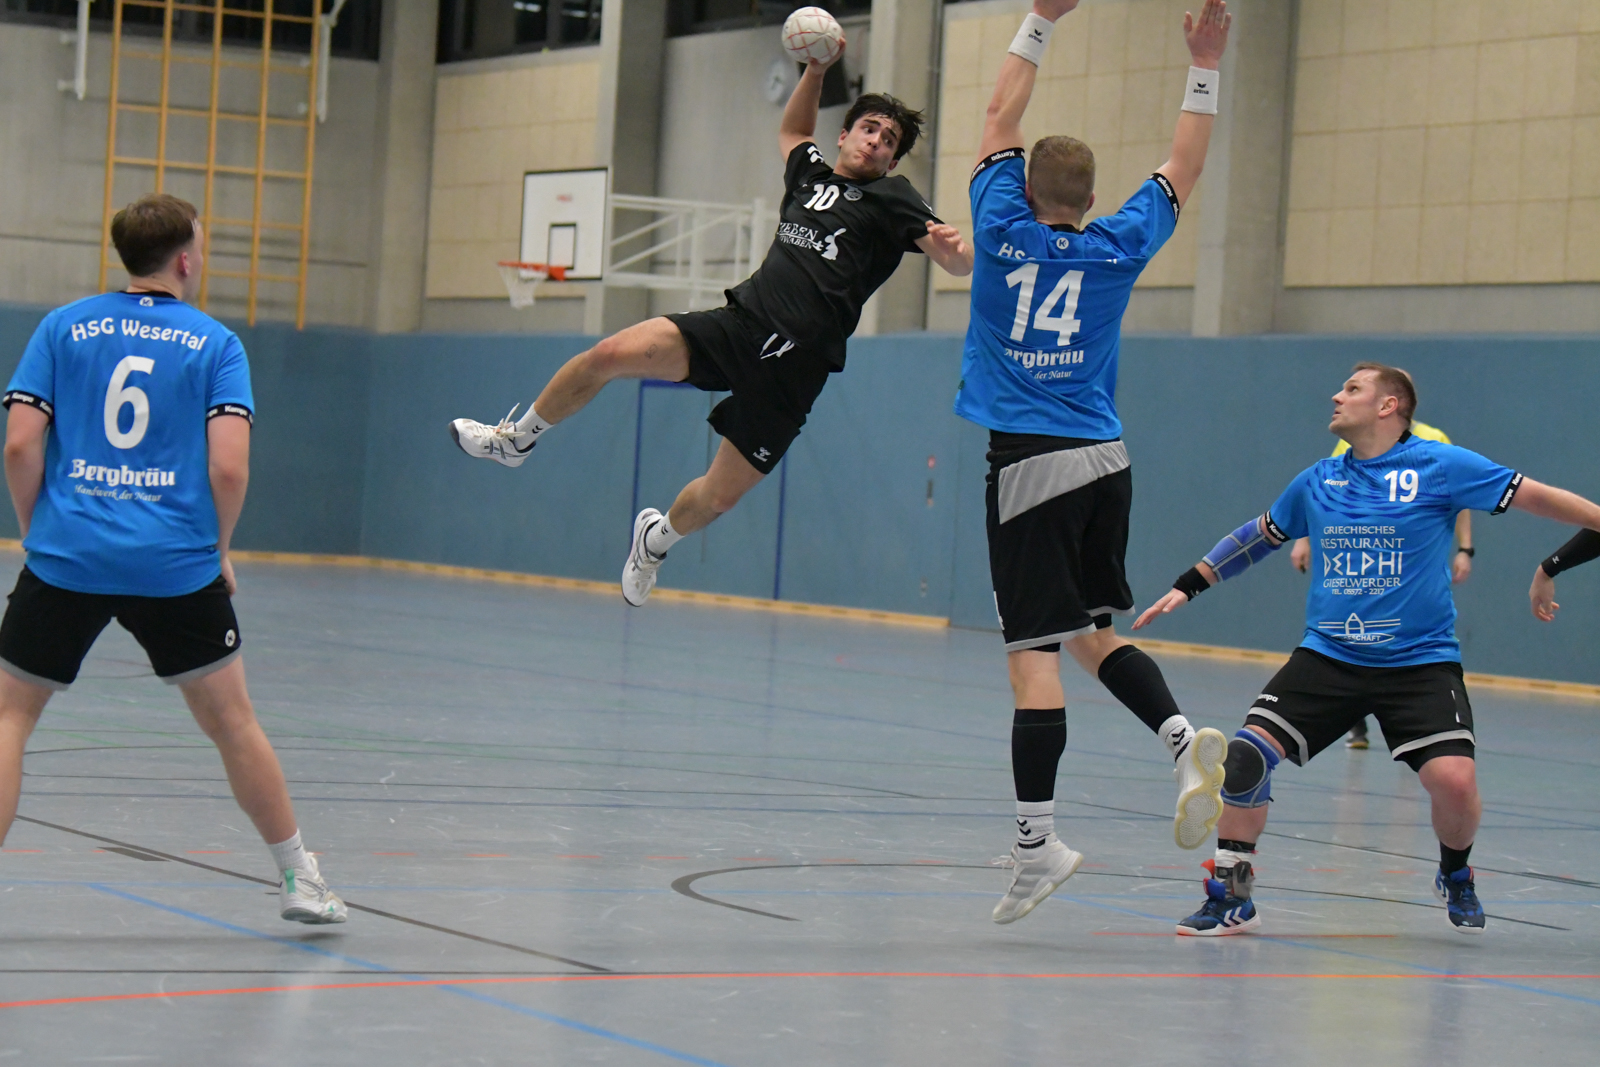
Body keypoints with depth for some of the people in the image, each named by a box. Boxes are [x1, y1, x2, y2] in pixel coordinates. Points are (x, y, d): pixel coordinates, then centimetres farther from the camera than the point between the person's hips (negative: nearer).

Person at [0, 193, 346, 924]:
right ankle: (299, 879, 19)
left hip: (66, 558, 0)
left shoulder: (63, 327, 6)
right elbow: (228, 466, -7)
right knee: (231, 721, 12)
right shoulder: (215, 343, 2)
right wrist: (219, 551, 8)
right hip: (177, 565, 0)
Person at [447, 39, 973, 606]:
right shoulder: (811, 173, 19)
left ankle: (658, 538, 37)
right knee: (611, 354, -14)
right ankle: (518, 437, 10)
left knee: (718, 496, 2)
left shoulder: (890, 198, 4)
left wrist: (953, 248, -31)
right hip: (740, 323, 4)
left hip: (793, 365, -4)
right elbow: (793, 131, 43)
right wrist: (816, 68, 31)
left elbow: (963, 263, -8)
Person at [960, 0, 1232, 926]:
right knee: (1092, 630, 18)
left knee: (1035, 650, -7)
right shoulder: (1118, 247, 6)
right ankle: (1184, 735, -5)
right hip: (1106, 460, 4)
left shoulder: (1006, 231, 1)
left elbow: (1002, 118, 13)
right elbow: (1183, 172, 21)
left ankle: (1038, 841, -10)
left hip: (1031, 463, -4)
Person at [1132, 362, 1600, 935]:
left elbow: (1535, 496, -3)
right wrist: (1186, 586, 25)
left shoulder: (1442, 466, -5)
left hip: (1421, 661, -3)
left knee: (1454, 779, -20)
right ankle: (1231, 897, 3)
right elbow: (1257, 535, 23)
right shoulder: (1316, 481, 8)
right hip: (1328, 656, 3)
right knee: (1246, 753, -13)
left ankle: (1455, 876, 15)